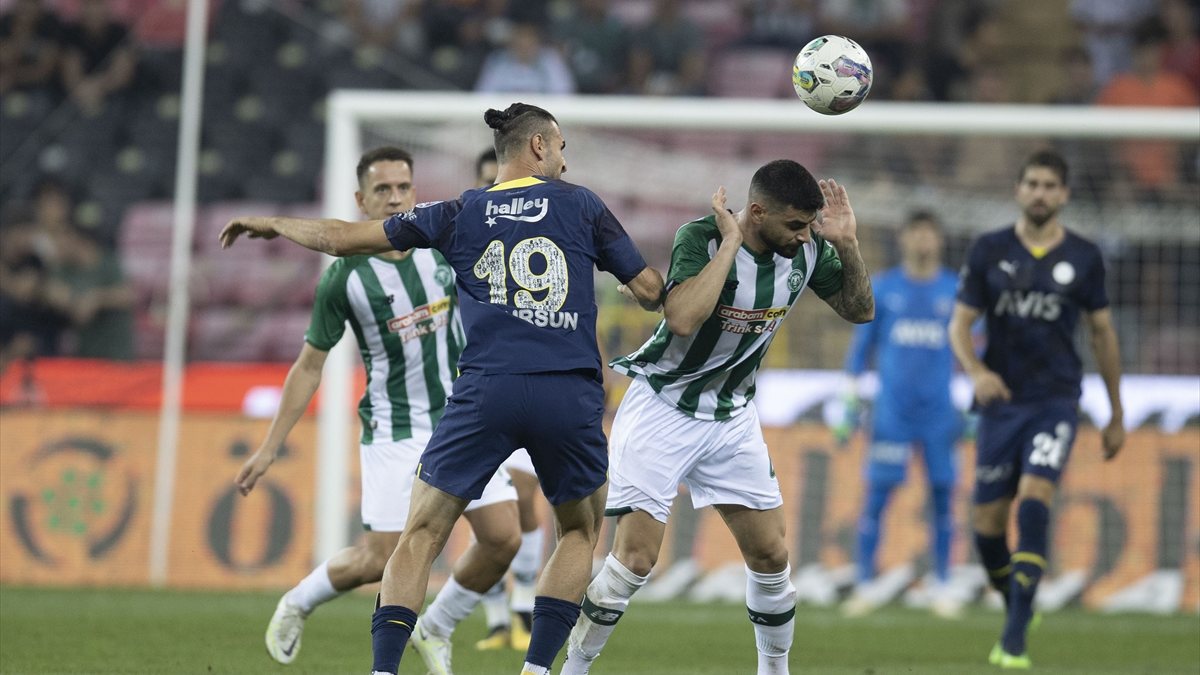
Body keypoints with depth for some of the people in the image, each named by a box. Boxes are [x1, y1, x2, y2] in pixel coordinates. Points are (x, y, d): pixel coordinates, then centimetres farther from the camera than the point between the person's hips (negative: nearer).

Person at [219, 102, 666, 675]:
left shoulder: (461, 213, 13)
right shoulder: (581, 205, 11)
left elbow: (344, 238, 13)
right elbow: (650, 292, 12)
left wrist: (271, 224, 30)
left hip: (486, 391, 0)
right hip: (570, 395, 0)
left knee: (421, 536, 7)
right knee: (580, 530, 22)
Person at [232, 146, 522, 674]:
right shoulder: (344, 279, -11)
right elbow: (309, 365, -2)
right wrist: (269, 448, -2)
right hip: (393, 431, -4)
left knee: (502, 538, -8)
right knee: (382, 561, -9)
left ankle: (435, 630, 16)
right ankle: (297, 605, 22)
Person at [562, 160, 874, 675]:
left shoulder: (806, 249, -7)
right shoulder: (701, 238, -23)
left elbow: (859, 309, 5)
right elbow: (682, 319, -38)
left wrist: (847, 245, -12)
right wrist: (730, 243, -34)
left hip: (732, 417, 5)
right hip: (661, 411, -5)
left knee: (771, 556, 2)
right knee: (635, 558, -13)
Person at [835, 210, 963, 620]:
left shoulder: (956, 291, 7)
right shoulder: (882, 289, 5)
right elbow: (860, 349, 9)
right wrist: (849, 406, 5)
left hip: (939, 413, 1)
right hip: (891, 412, -1)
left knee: (943, 494, -1)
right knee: (877, 494, -4)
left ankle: (942, 587, 8)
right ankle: (865, 586, 3)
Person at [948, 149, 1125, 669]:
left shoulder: (1083, 257, 3)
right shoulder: (989, 251, 2)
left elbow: (1103, 334, 12)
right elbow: (960, 323, 2)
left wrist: (1116, 416, 14)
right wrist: (975, 371, -20)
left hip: (1056, 403, -2)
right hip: (1000, 402, 2)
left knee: (1033, 501, -21)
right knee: (987, 523, 3)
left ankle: (1015, 639, -22)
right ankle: (1017, 609, 31)